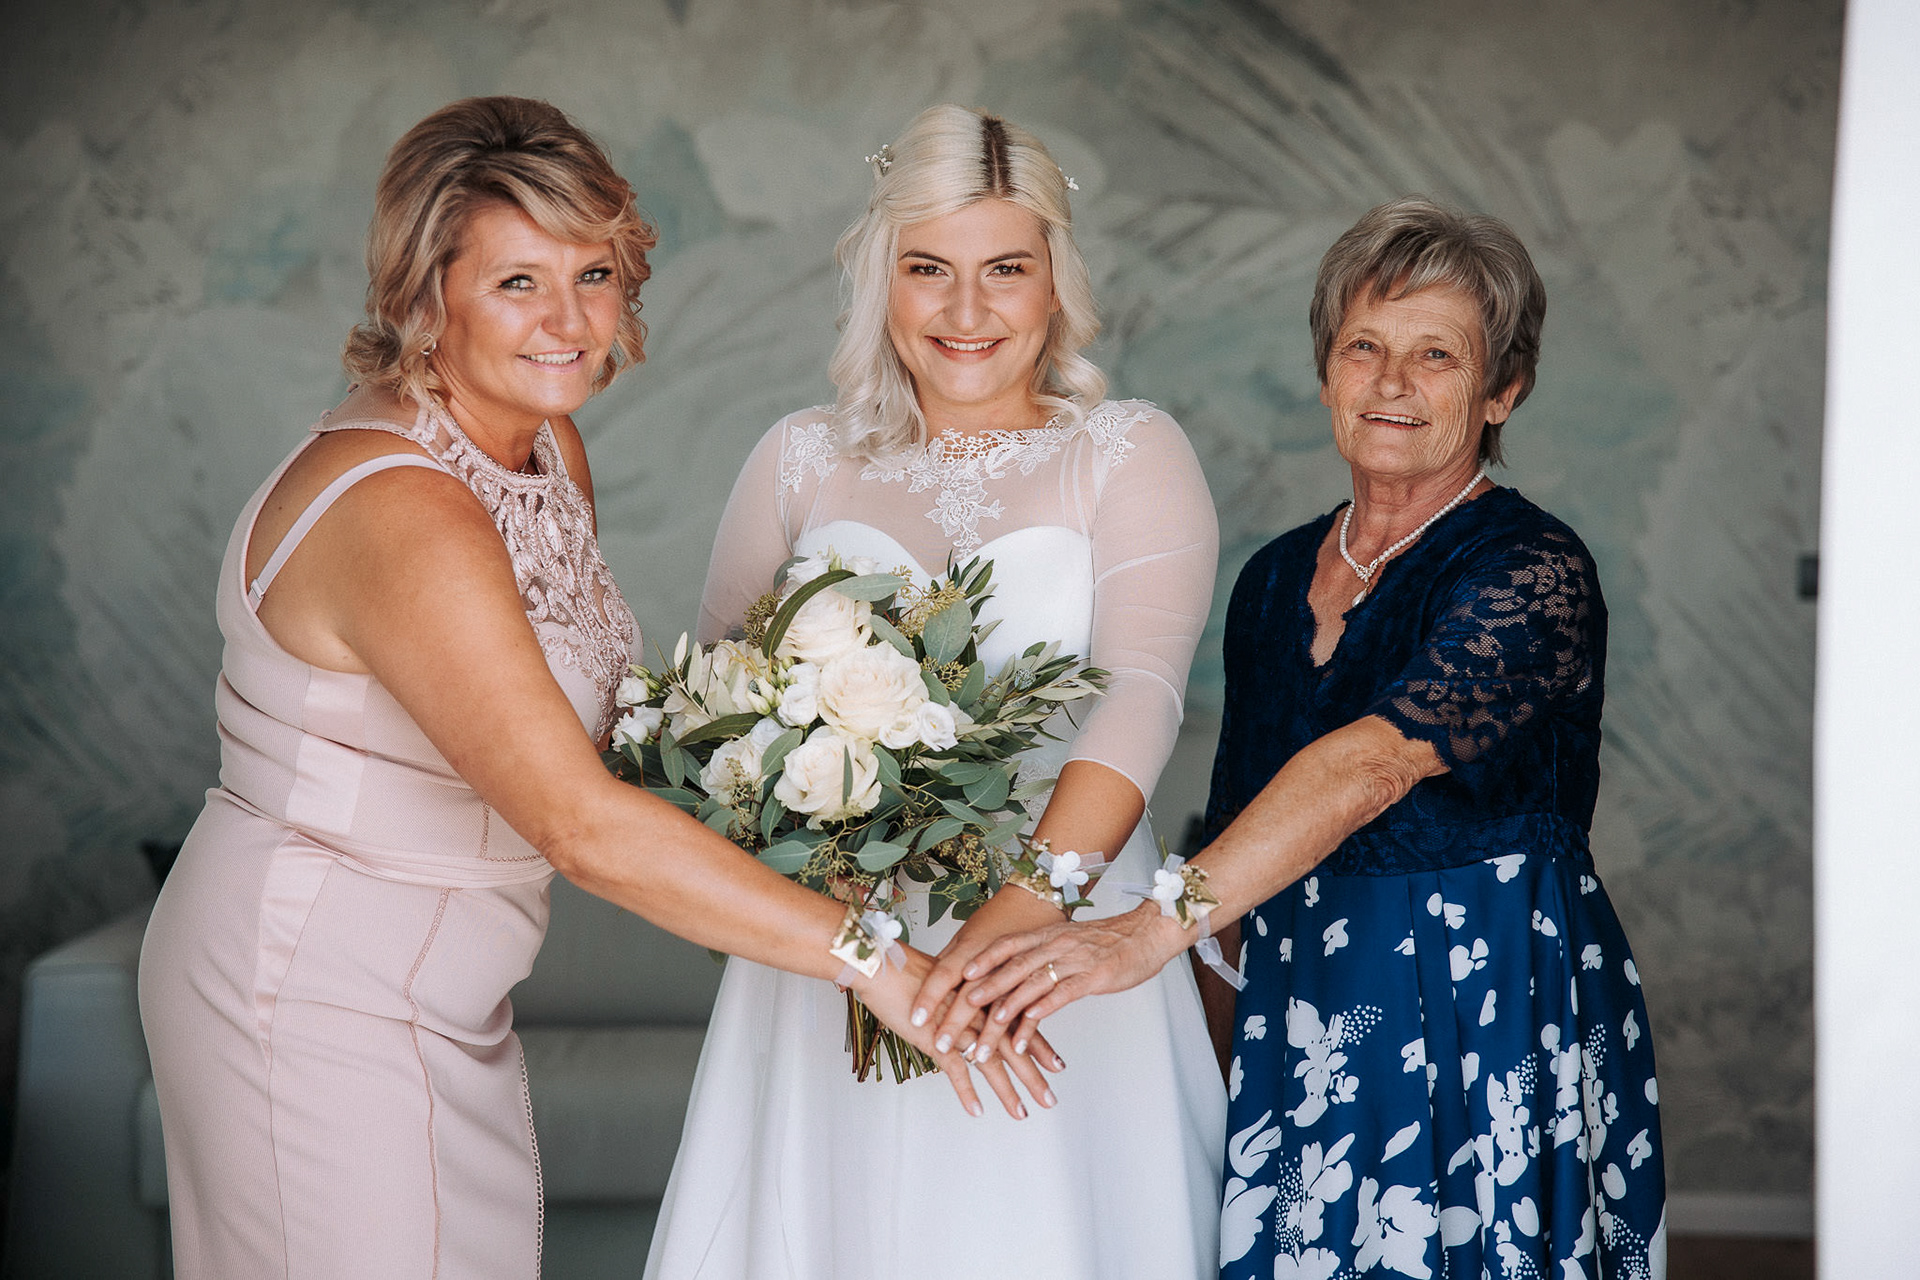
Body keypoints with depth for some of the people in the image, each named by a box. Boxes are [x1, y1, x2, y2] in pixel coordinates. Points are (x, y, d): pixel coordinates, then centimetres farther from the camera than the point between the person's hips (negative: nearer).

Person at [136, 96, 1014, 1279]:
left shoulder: (549, 441, 3)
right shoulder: (402, 514, -27)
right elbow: (577, 823, -33)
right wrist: (868, 956, -31)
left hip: (436, 998, 9)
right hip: (317, 1003, -9)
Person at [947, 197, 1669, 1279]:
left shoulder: (1534, 572, -14)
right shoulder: (1274, 580, 8)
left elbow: (1375, 762, -29)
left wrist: (1156, 928, -40)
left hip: (1491, 1022, -5)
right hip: (1295, 1022, 6)